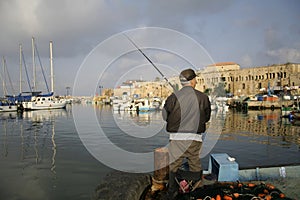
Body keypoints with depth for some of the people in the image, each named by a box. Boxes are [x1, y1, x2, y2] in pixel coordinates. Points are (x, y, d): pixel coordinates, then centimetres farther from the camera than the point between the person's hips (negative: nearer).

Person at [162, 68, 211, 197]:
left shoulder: (173, 97, -6)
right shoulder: (203, 97, -3)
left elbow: (165, 116, 2)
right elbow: (207, 117, 8)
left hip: (177, 137, 0)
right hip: (195, 138, 1)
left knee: (174, 165, 13)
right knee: (195, 165, 15)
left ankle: (172, 191, 21)